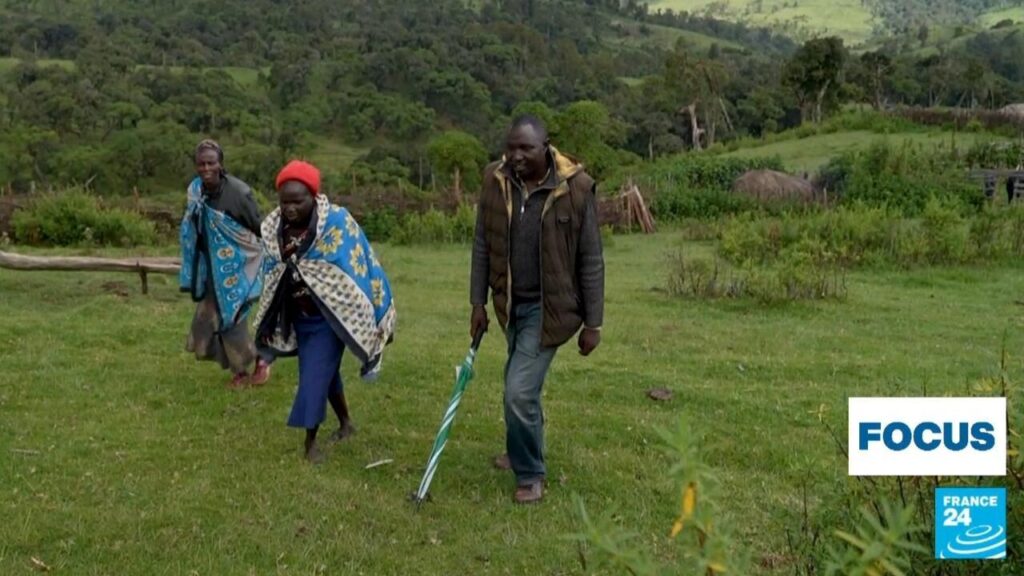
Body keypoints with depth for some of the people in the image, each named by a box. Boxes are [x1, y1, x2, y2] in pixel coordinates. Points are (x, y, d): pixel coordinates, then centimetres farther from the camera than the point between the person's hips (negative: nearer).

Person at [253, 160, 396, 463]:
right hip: (299, 317, 6)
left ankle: (310, 441, 9)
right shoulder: (273, 228, -5)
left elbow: (362, 271, -15)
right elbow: (271, 279, 9)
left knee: (315, 376, -7)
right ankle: (345, 422, 39)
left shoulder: (337, 223, -21)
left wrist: (378, 320, -12)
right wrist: (266, 325, 15)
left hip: (330, 317, -5)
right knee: (325, 371, 18)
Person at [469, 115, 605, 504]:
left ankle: (530, 475, 13)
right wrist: (478, 302, 5)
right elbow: (483, 245, 5)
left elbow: (591, 260, -10)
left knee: (519, 392, -10)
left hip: (550, 307, -5)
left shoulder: (575, 188, -16)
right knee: (521, 385, 21)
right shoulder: (495, 180, -5)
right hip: (510, 303, 5)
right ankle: (523, 452, 46)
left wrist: (593, 322, -8)